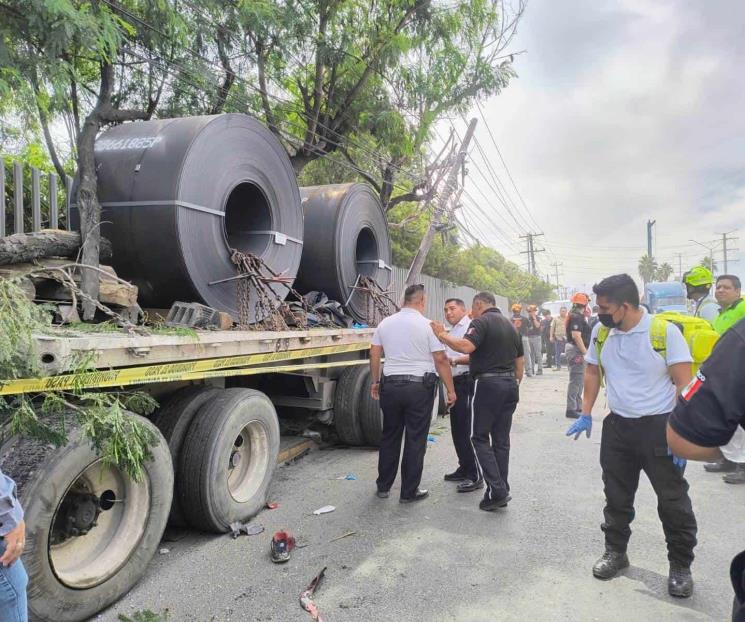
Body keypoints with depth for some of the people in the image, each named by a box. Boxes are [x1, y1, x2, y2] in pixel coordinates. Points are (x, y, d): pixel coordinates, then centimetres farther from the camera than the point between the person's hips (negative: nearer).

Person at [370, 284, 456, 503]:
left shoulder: (385, 323, 5)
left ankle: (383, 486, 25)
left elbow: (374, 355, 9)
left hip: (390, 385, 4)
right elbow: (441, 360, -10)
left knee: (389, 437, 16)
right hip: (419, 387, -4)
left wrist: (375, 382, 19)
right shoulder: (428, 326, -9)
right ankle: (409, 491, 14)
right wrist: (450, 390, -2)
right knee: (415, 440, 6)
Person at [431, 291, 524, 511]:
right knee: (501, 439, 12)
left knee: (480, 437, 2)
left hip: (488, 384, -7)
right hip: (510, 384, 8)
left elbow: (466, 346, -26)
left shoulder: (481, 322, -8)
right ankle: (501, 492, 16)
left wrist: (442, 335, -15)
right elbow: (520, 362, 19)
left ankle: (497, 490, -5)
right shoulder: (510, 325, 17)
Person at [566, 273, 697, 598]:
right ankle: (615, 551, 34)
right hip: (617, 426, 4)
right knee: (616, 496, 16)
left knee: (673, 500, 7)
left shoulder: (665, 331, -14)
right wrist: (585, 415, 9)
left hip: (659, 426, -4)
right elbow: (592, 372, 12)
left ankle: (681, 566, 26)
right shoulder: (600, 332, 0)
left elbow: (684, 383, -13)